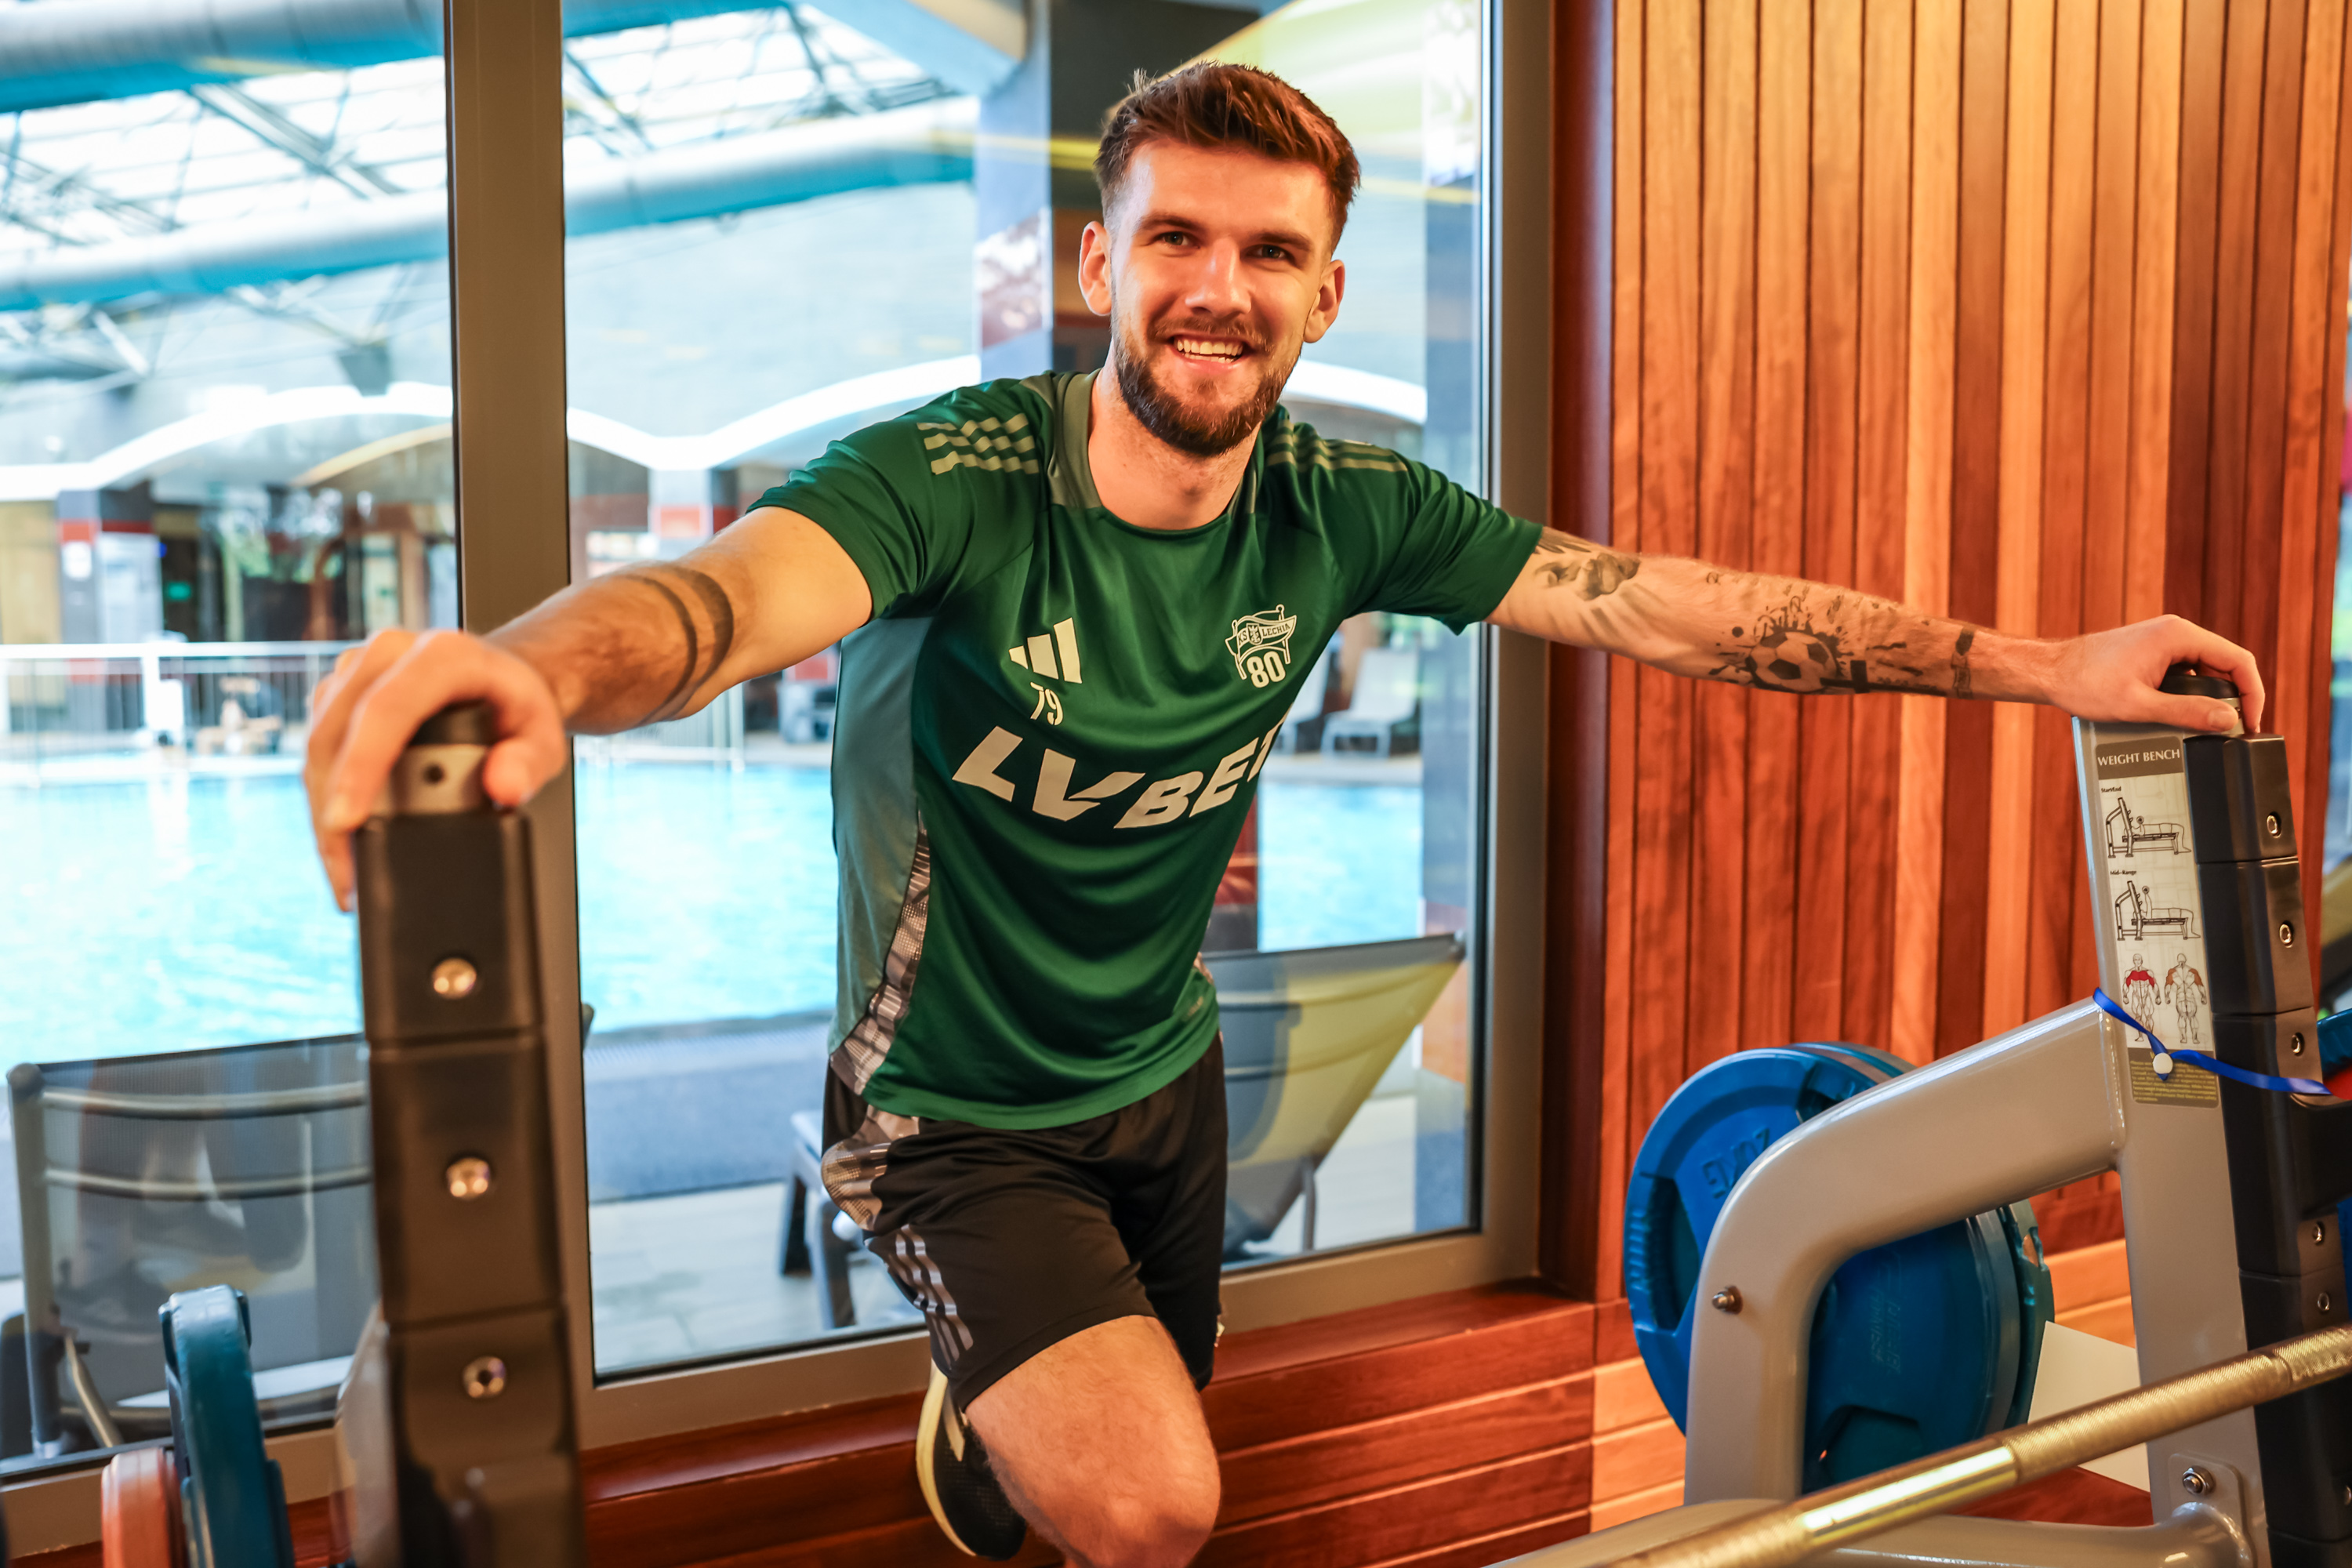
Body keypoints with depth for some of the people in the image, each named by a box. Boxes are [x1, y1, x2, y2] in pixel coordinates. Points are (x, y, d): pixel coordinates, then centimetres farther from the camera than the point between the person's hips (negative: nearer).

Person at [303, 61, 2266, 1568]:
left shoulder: (1343, 511, -12)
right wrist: (530, 664, -68)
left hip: (1166, 1074, 5)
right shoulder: (962, 480, -26)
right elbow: (728, 591, -45)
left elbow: (1675, 602, -10)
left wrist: (2043, 665, -11)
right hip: (956, 1112, -5)